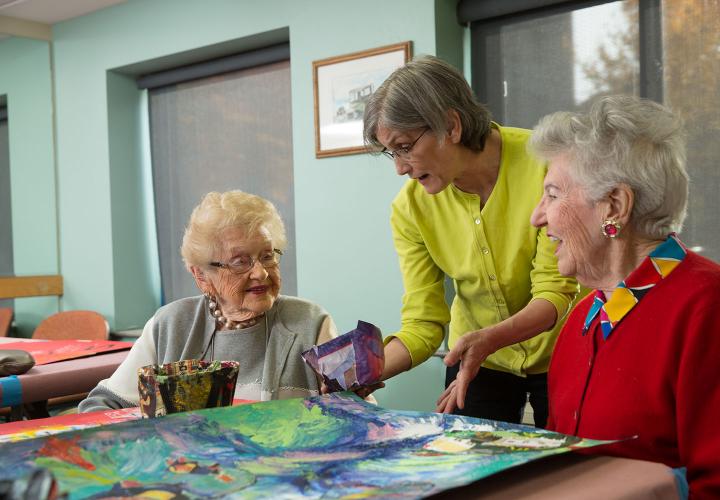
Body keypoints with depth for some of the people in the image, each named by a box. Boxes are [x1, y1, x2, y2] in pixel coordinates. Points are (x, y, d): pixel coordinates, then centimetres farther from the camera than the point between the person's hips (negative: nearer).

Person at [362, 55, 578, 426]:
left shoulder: (542, 162, -25)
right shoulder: (411, 208, -15)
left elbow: (556, 291, -24)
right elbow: (422, 324, -14)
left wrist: (489, 339, -40)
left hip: (559, 353, -2)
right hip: (475, 359, 2)